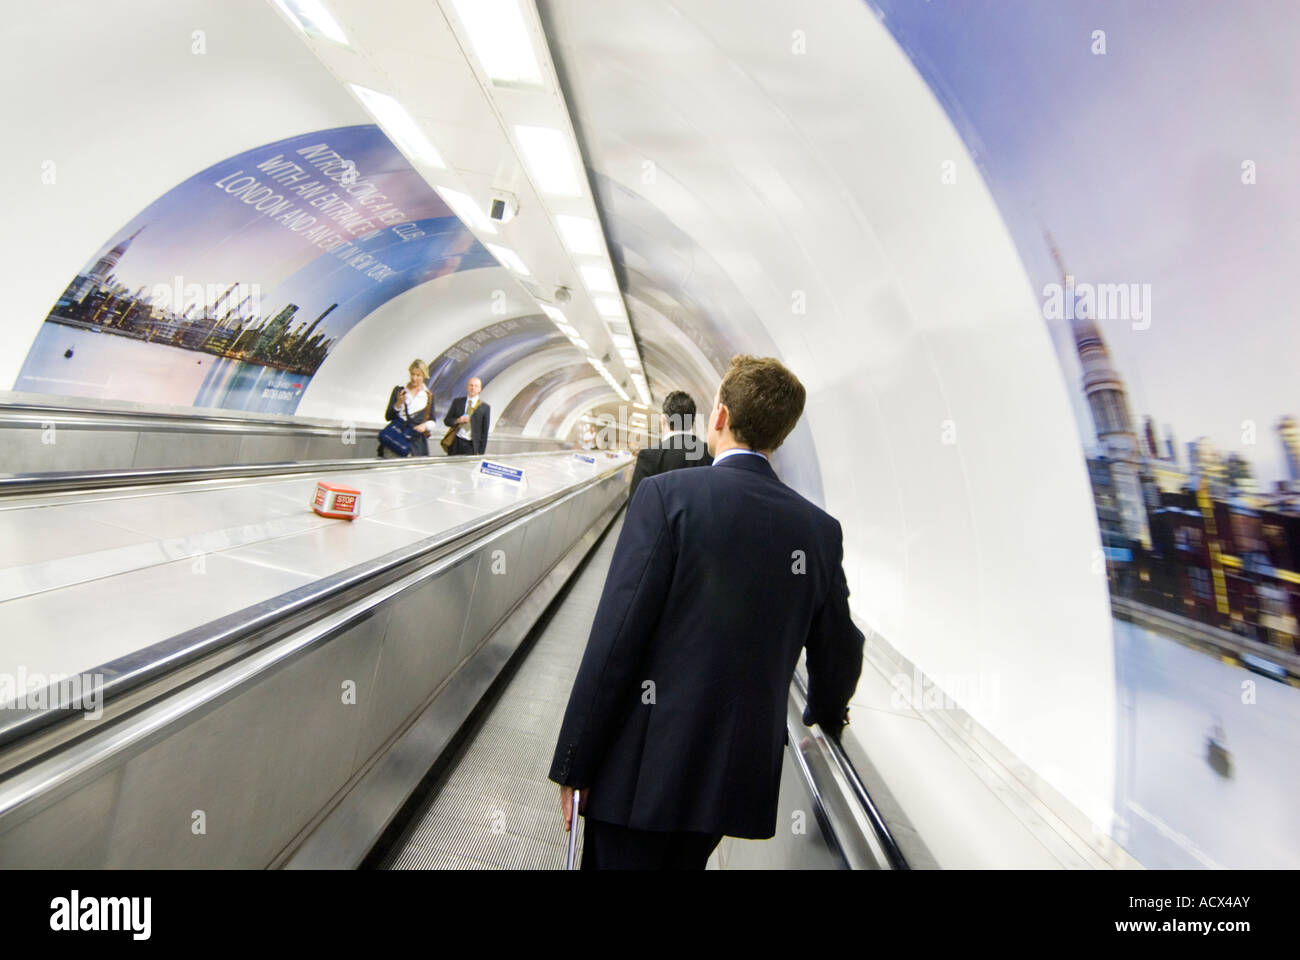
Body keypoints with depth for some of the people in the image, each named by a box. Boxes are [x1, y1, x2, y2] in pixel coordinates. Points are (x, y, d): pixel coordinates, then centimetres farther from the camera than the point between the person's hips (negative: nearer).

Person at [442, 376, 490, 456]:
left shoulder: (485, 408, 2)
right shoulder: (457, 402, 10)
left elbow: (484, 432, 1)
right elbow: (446, 420, 12)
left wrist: (481, 453, -4)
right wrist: (457, 420, -11)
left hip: (472, 446, -2)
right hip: (456, 443, 2)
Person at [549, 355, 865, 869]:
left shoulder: (667, 493, -17)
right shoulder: (821, 528, -3)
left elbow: (615, 638, -19)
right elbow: (839, 654, 7)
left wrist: (573, 763, -7)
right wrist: (824, 714, 28)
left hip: (644, 768, -5)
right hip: (739, 773, 6)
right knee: (683, 860, 27)